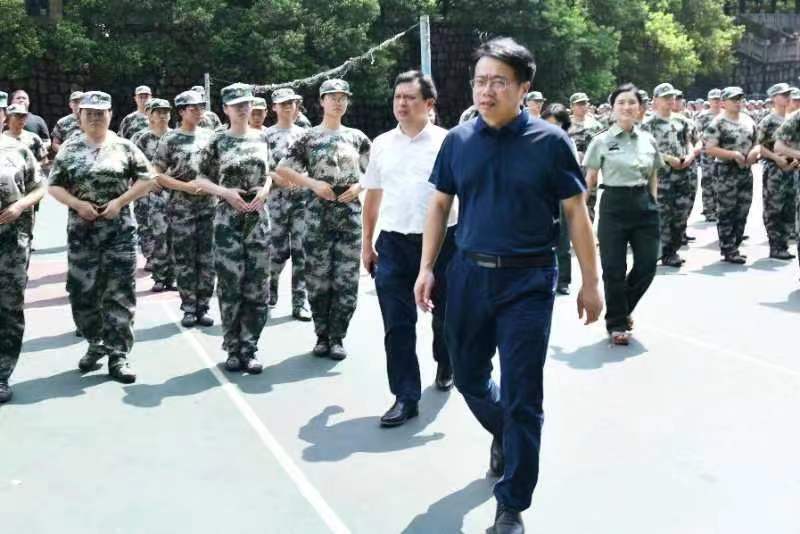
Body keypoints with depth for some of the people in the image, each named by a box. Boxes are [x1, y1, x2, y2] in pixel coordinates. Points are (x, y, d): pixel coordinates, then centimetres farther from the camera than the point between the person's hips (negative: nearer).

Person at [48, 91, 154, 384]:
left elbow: (146, 179, 2)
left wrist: (120, 201, -10)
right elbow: (54, 186, 5)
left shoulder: (124, 147, 2)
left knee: (119, 293, -3)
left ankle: (118, 354, 3)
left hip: (119, 230, -1)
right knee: (82, 291, 5)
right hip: (81, 230, 2)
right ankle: (96, 344, 25)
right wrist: (77, 204, -12)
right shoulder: (69, 149, 5)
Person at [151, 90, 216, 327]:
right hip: (182, 207, -3)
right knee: (184, 259, 2)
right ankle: (189, 308, 11)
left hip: (209, 204, 3)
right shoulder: (170, 139, -3)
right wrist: (186, 186, -13)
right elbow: (156, 174, -5)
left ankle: (202, 307, 13)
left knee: (207, 259, 4)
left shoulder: (210, 136, 8)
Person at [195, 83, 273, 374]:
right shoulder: (217, 142, -1)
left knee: (257, 286, 3)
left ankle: (249, 348, 13)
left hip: (259, 218, 3)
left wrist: (264, 190, -5)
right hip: (228, 219, -3)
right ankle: (233, 348, 12)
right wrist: (225, 192, -14)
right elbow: (201, 179, 1)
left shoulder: (261, 138, 8)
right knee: (231, 285, -1)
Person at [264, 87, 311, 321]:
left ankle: (299, 302, 5)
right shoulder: (267, 135, 2)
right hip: (278, 199, -2)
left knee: (301, 251, -1)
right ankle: (270, 288, 26)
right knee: (279, 250, -1)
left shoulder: (304, 133, 12)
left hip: (302, 198, 2)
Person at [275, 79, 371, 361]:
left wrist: (358, 187, -6)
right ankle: (322, 336, 15)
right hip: (318, 211, -1)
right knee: (318, 277, 2)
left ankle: (337, 337, 10)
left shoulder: (357, 137, 9)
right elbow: (282, 169, 0)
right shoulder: (308, 137, 3)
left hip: (350, 211, 1)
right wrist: (313, 183, -11)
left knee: (347, 277, 0)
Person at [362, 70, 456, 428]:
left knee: (444, 314, 16)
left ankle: (445, 367, 43)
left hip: (441, 240, -2)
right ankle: (406, 397, 6)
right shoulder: (382, 144, 8)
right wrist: (367, 243, 14)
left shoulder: (447, 142, -3)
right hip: (393, 244, 2)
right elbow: (373, 196, 14)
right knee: (397, 324, -1)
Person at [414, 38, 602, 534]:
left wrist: (591, 282, -3)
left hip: (528, 280, -4)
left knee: (522, 397, -1)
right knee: (468, 376, 17)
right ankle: (505, 436, 49)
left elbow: (577, 213, -3)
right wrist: (427, 268, 5)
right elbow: (440, 205, 11)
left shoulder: (549, 141, -7)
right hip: (468, 274, 4)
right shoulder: (458, 140, 3)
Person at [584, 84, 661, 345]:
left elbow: (653, 178, 17)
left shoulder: (649, 140, 8)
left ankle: (623, 309, 32)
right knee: (614, 269, 1)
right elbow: (589, 180, 0)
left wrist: (653, 203, 8)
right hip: (614, 205, -3)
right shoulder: (602, 141, -2)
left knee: (647, 266, 4)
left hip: (644, 206, 4)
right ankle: (616, 323, 19)